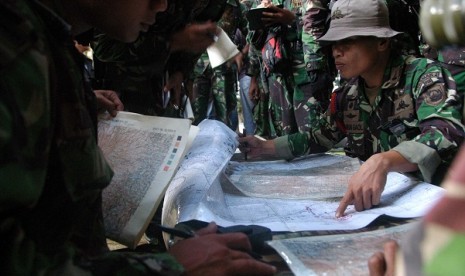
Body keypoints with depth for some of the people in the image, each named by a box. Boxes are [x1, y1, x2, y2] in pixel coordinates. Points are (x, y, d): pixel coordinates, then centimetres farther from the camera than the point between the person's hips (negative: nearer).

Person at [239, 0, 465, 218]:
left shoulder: (424, 75, -13)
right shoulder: (348, 94, 6)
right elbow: (316, 138, 20)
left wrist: (383, 161, -44)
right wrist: (263, 147, 8)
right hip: (372, 200, 6)